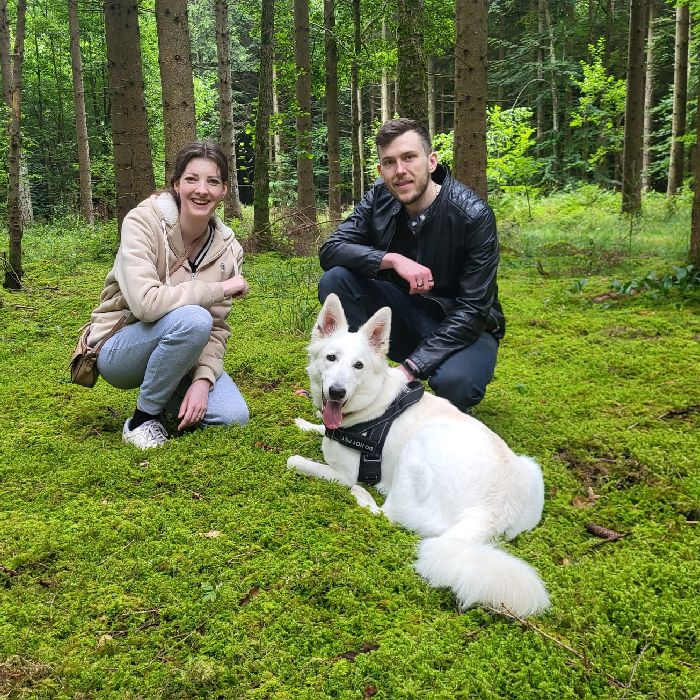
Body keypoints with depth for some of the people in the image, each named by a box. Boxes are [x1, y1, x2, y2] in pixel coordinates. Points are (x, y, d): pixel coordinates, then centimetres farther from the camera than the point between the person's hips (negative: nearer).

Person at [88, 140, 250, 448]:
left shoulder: (228, 249, -6)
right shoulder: (143, 222, -20)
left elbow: (217, 328, -6)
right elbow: (145, 302, -33)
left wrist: (202, 380, -22)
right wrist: (221, 289, -25)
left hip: (181, 351, 5)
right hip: (119, 350, -4)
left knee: (234, 417, -18)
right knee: (192, 319, -35)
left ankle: (169, 395, 14)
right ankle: (143, 418, -13)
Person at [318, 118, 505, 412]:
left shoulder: (473, 215, -21)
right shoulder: (379, 199, -7)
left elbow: (473, 309, -22)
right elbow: (330, 250, -14)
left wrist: (411, 367, -32)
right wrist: (391, 259, -31)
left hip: (460, 327, -4)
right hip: (403, 315, 4)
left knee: (454, 384, -38)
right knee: (334, 281, -20)